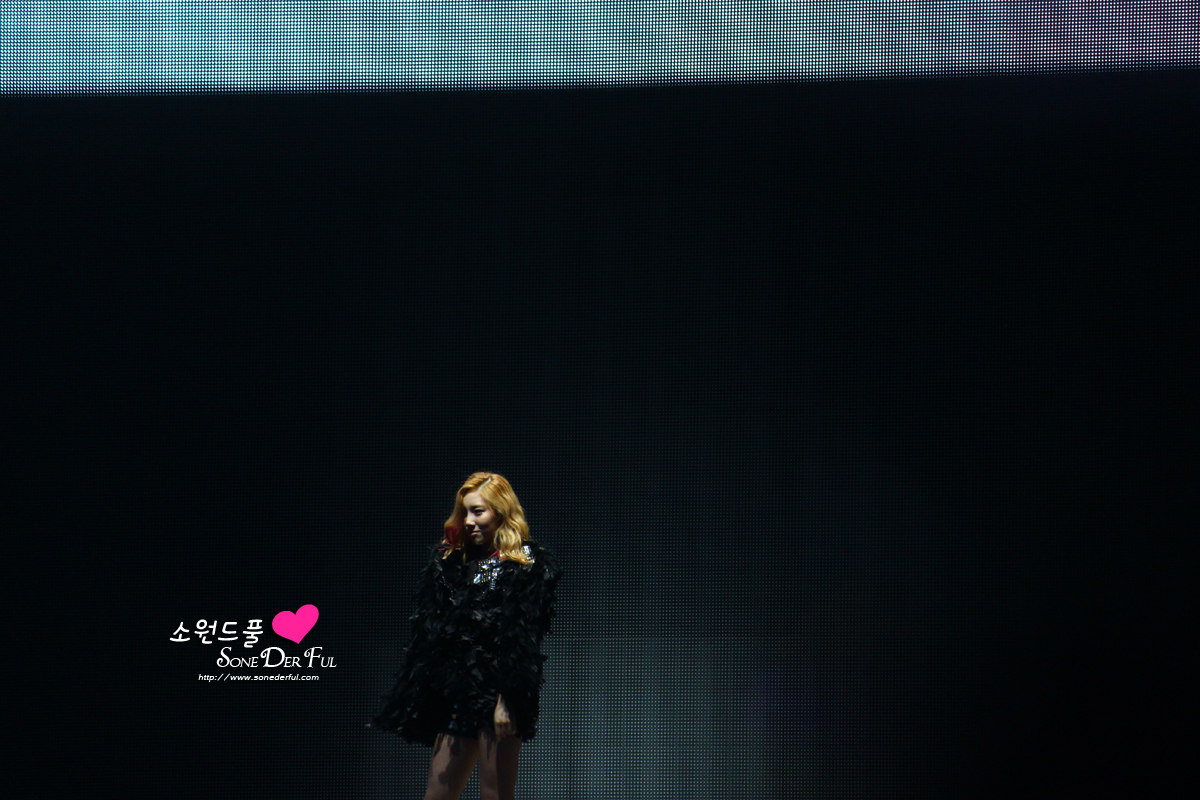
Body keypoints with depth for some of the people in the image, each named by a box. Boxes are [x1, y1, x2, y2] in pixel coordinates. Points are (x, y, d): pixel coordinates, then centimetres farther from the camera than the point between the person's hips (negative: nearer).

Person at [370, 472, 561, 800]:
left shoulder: (528, 566, -2)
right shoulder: (453, 561, 16)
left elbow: (522, 641, -10)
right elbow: (429, 632, 15)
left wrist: (507, 700, -18)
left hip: (498, 695, -6)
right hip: (459, 696, 7)